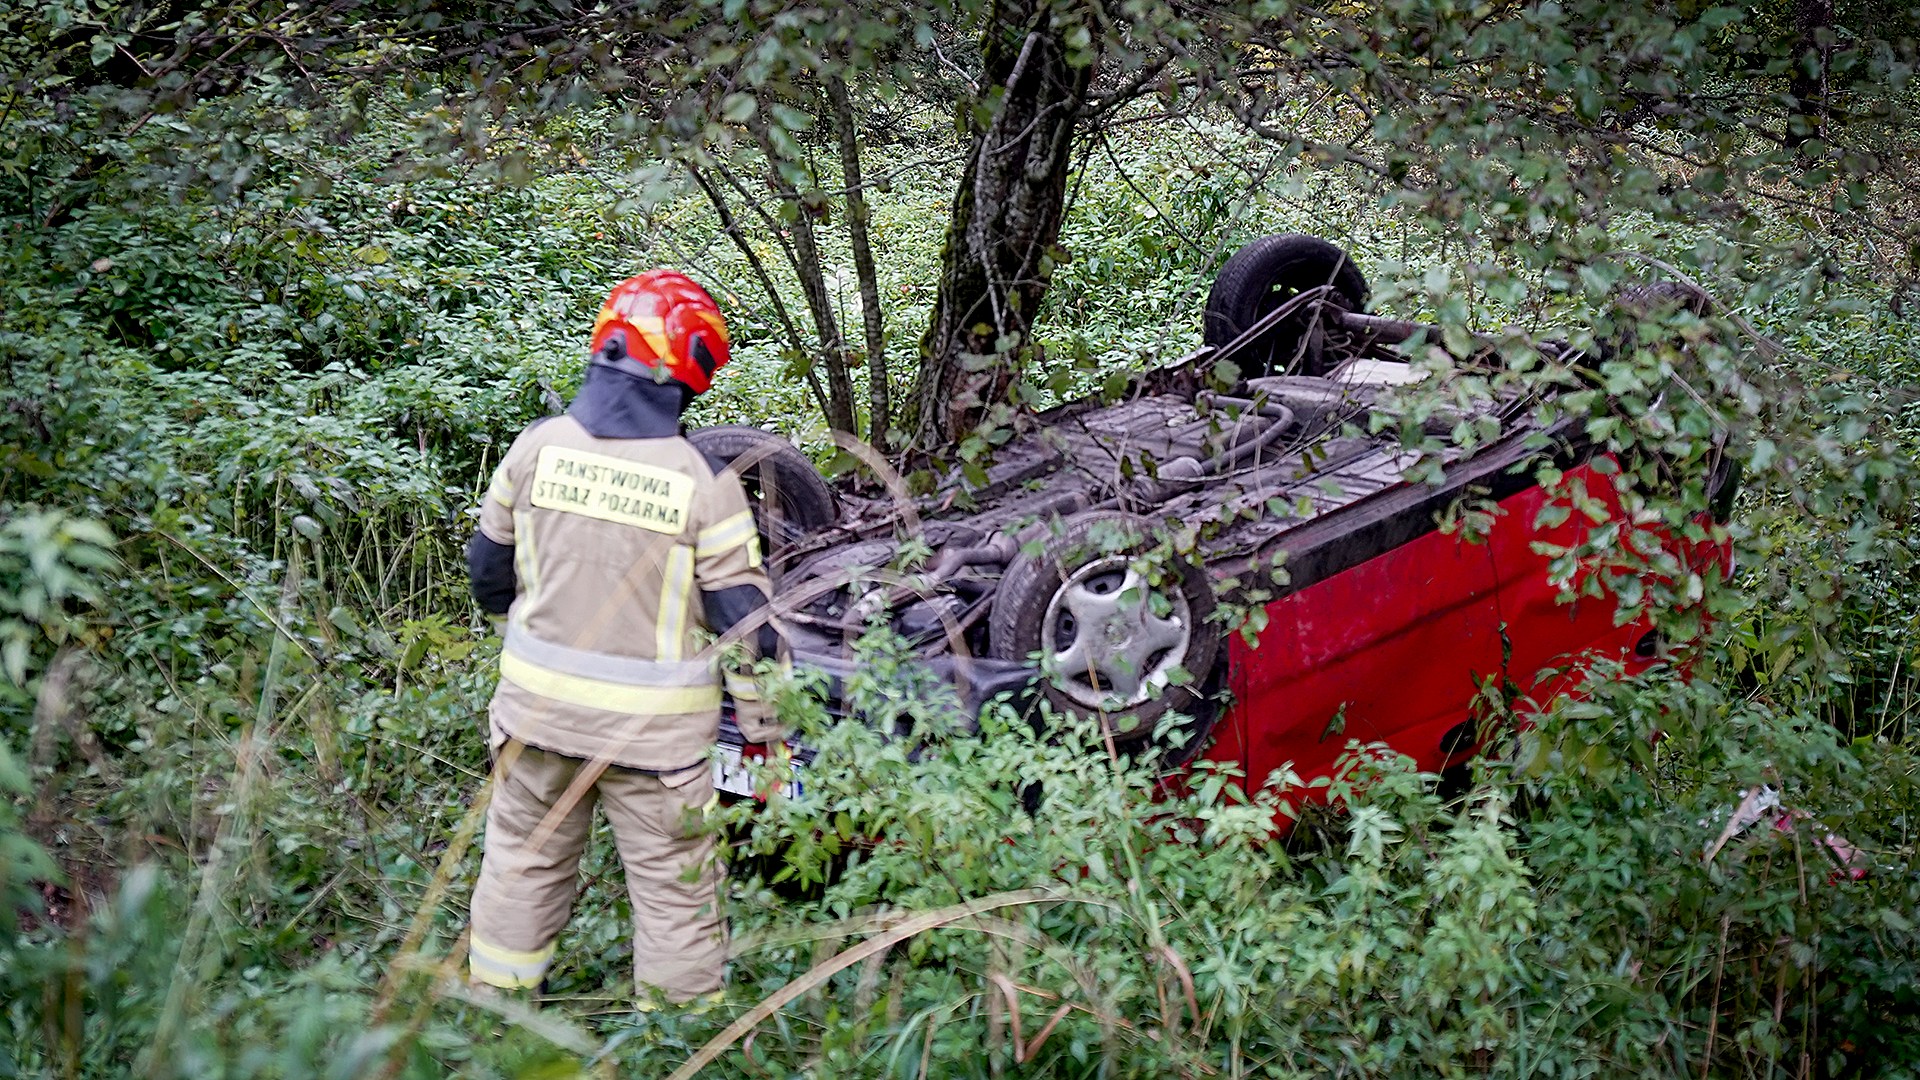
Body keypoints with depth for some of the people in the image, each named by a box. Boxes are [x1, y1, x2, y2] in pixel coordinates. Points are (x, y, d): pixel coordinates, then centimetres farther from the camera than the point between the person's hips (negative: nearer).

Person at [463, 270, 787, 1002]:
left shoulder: (537, 448, -6)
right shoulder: (704, 482, -16)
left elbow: (490, 566, 7)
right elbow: (743, 618, -12)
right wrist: (764, 726, 0)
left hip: (538, 699, 4)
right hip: (652, 725, -4)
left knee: (523, 862, 22)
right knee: (675, 887, 10)